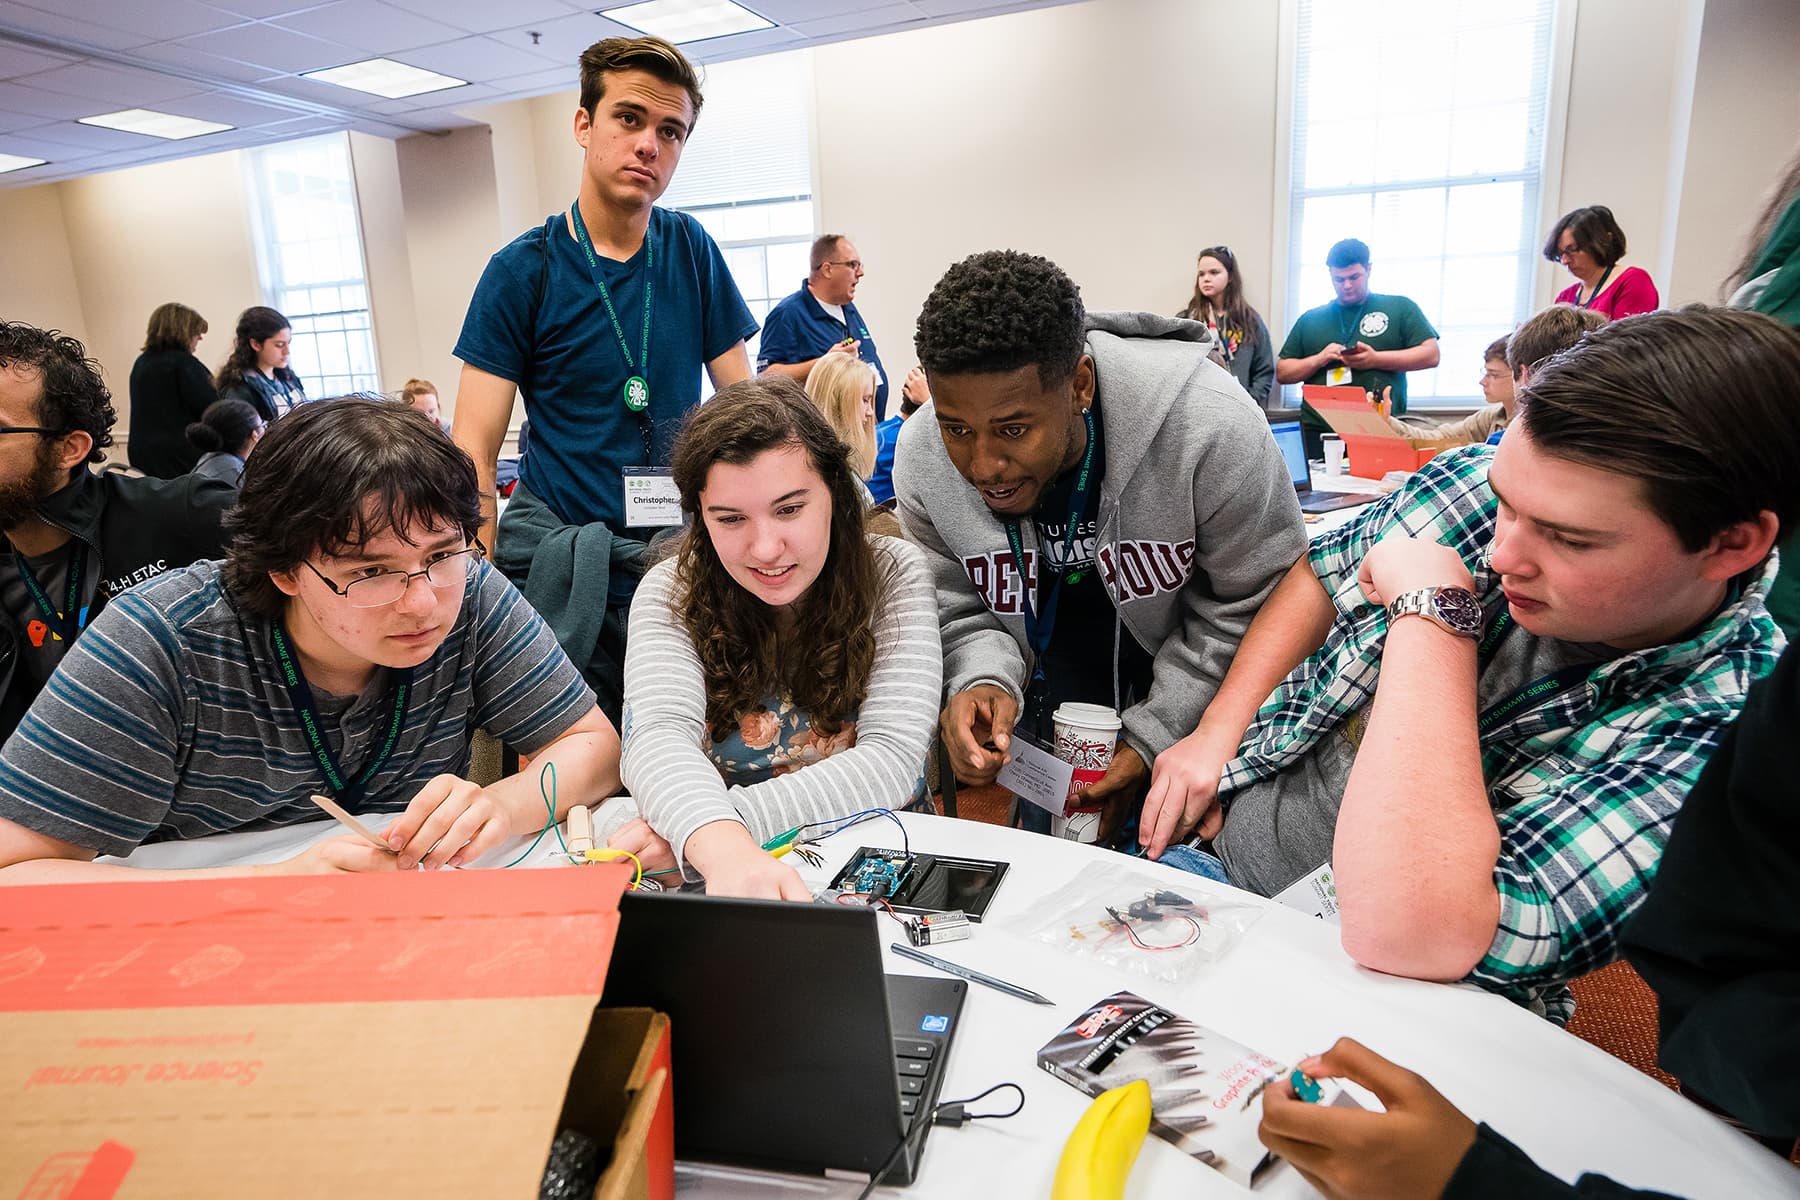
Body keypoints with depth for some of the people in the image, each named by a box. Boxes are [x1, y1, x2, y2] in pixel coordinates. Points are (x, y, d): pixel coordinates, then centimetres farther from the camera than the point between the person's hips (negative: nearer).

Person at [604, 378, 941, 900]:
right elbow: (658, 738, -21)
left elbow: (892, 758, -17)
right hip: (708, 871, 2)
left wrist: (737, 817, -28)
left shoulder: (894, 575, -9)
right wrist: (725, 848, -41)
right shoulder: (669, 593, -6)